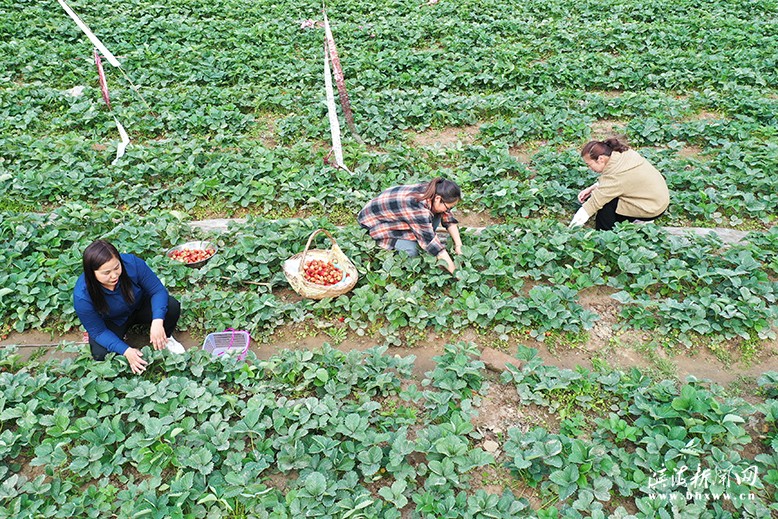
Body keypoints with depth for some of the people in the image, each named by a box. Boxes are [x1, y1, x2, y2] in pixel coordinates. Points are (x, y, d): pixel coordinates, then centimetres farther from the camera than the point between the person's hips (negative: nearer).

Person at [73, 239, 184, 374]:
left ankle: (165, 338, 6)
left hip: (139, 307, 1)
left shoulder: (132, 263, -33)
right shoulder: (82, 296, -33)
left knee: (172, 306, -26)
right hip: (111, 322, -1)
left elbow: (158, 290, -23)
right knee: (101, 354, -27)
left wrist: (157, 322, -40)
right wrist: (126, 351, -35)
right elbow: (98, 332, -22)